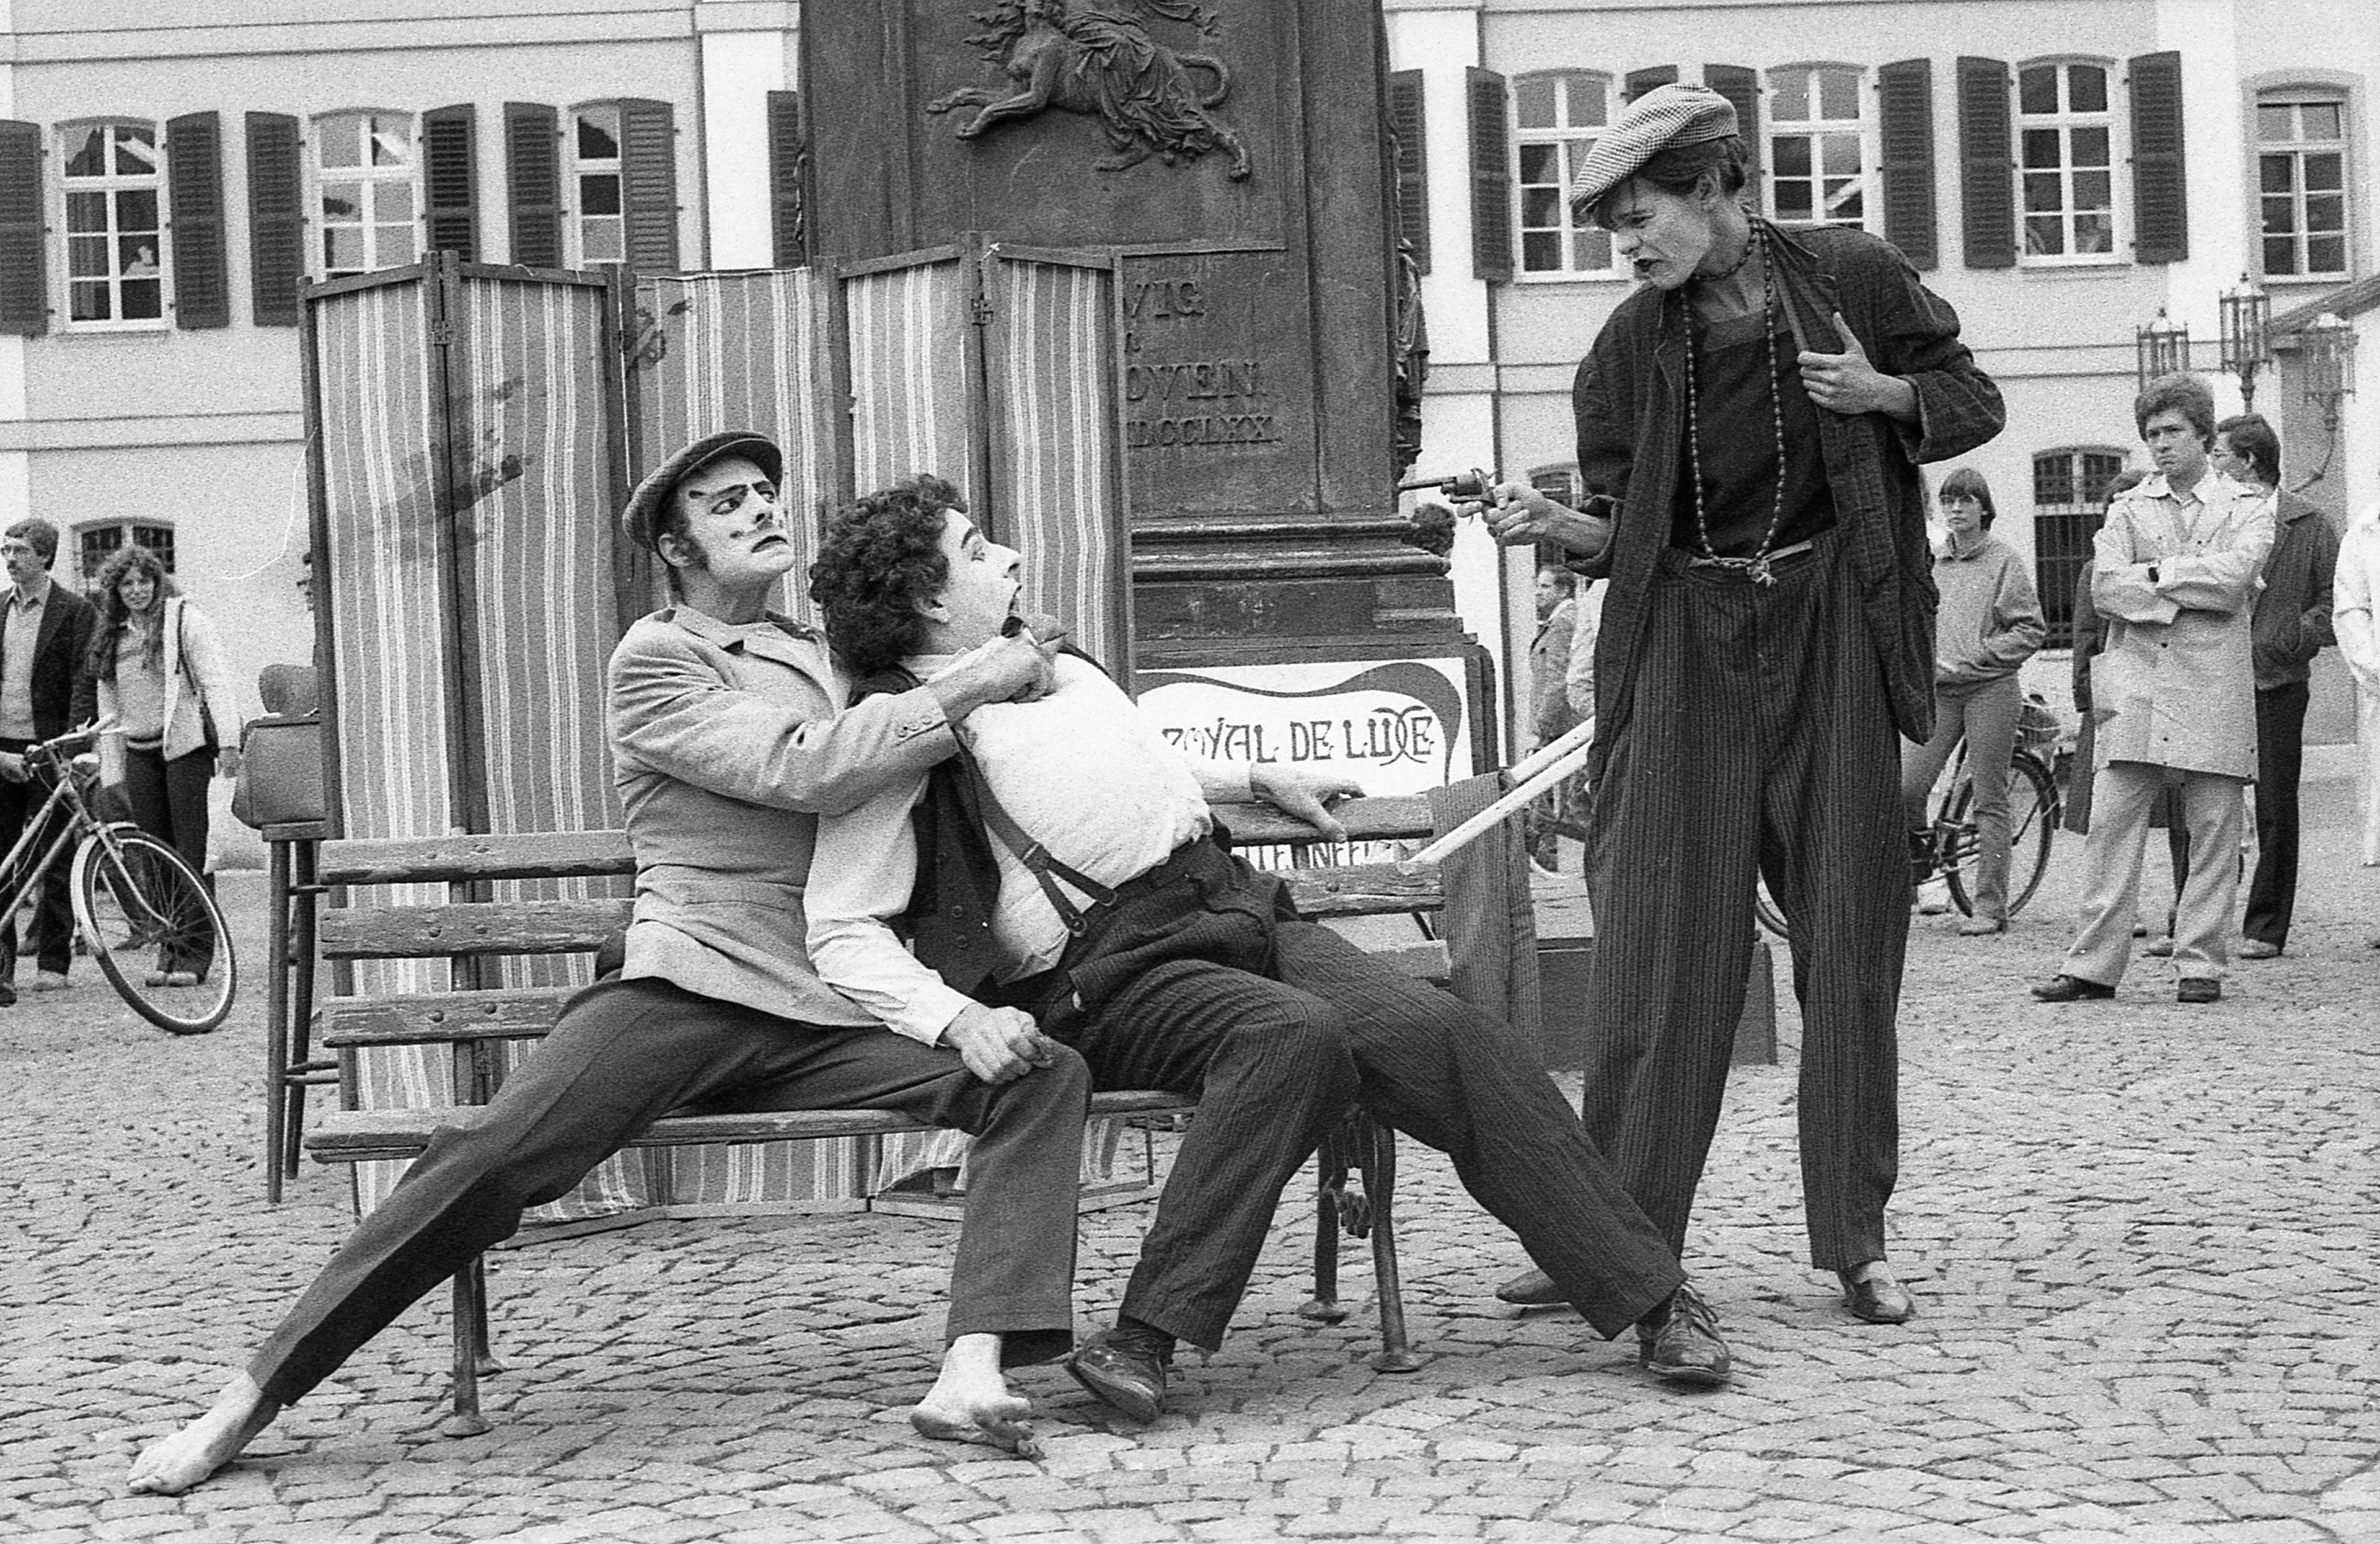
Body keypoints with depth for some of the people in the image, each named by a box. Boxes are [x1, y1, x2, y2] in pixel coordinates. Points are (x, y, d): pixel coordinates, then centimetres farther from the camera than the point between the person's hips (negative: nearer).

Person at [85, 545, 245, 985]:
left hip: (186, 745, -6)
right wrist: (112, 768, 16)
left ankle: (198, 953, -5)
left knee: (192, 852, -7)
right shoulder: (111, 637, 17)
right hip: (140, 753, 6)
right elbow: (109, 706, 21)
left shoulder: (184, 619, -1)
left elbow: (216, 681, -7)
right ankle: (170, 951, 8)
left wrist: (228, 742, -16)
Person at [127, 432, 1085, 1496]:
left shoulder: (822, 657, 23)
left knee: (1044, 1077, -18)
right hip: (688, 995, -5)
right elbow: (799, 770, -12)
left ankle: (971, 1375, -28)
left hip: (831, 1016, 5)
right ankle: (247, 1404, -16)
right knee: (493, 1157, -25)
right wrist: (971, 684, -11)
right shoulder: (656, 661, 4)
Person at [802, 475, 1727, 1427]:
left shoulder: (1050, 664, 20)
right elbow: (844, 933, -9)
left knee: (1439, 1031, -13)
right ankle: (1146, 1337, -34)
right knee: (1292, 1034, -35)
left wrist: (1259, 781, 33)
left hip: (1226, 901, 7)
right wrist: (959, 1020, -24)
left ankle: (1651, 1298, -9)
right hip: (1107, 974, -7)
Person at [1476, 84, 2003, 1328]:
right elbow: (1623, 528, 5)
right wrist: (1554, 527, -15)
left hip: (1829, 631, -1)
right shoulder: (1630, 345, 3)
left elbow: (1973, 404, 7)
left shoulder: (1853, 279, -2)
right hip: (1687, 638, 1)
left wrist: (1883, 394, -13)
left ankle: (1857, 1243, 13)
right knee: (1655, 942, -4)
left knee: (1848, 940, 3)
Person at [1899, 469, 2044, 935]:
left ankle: (1990, 906, 4)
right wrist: (1928, 661, 2)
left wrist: (1976, 657, -11)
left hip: (1990, 688, -3)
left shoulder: (2004, 559, -1)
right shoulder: (1930, 560, 12)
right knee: (1905, 787, -11)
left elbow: (2031, 630, -4)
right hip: (1938, 690, 4)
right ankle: (1919, 853, 19)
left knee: (1989, 800, 0)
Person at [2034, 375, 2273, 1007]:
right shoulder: (2127, 509, 15)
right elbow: (2105, 586, -2)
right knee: (2111, 824, -4)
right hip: (2134, 687, 1)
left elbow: (2232, 575, -10)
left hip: (2214, 688, -1)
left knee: (2213, 831, 0)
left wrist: (2153, 572, -5)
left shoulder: (2247, 510, 10)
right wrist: (2188, 593, -8)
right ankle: (2092, 966, -1)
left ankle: (2201, 965, 8)